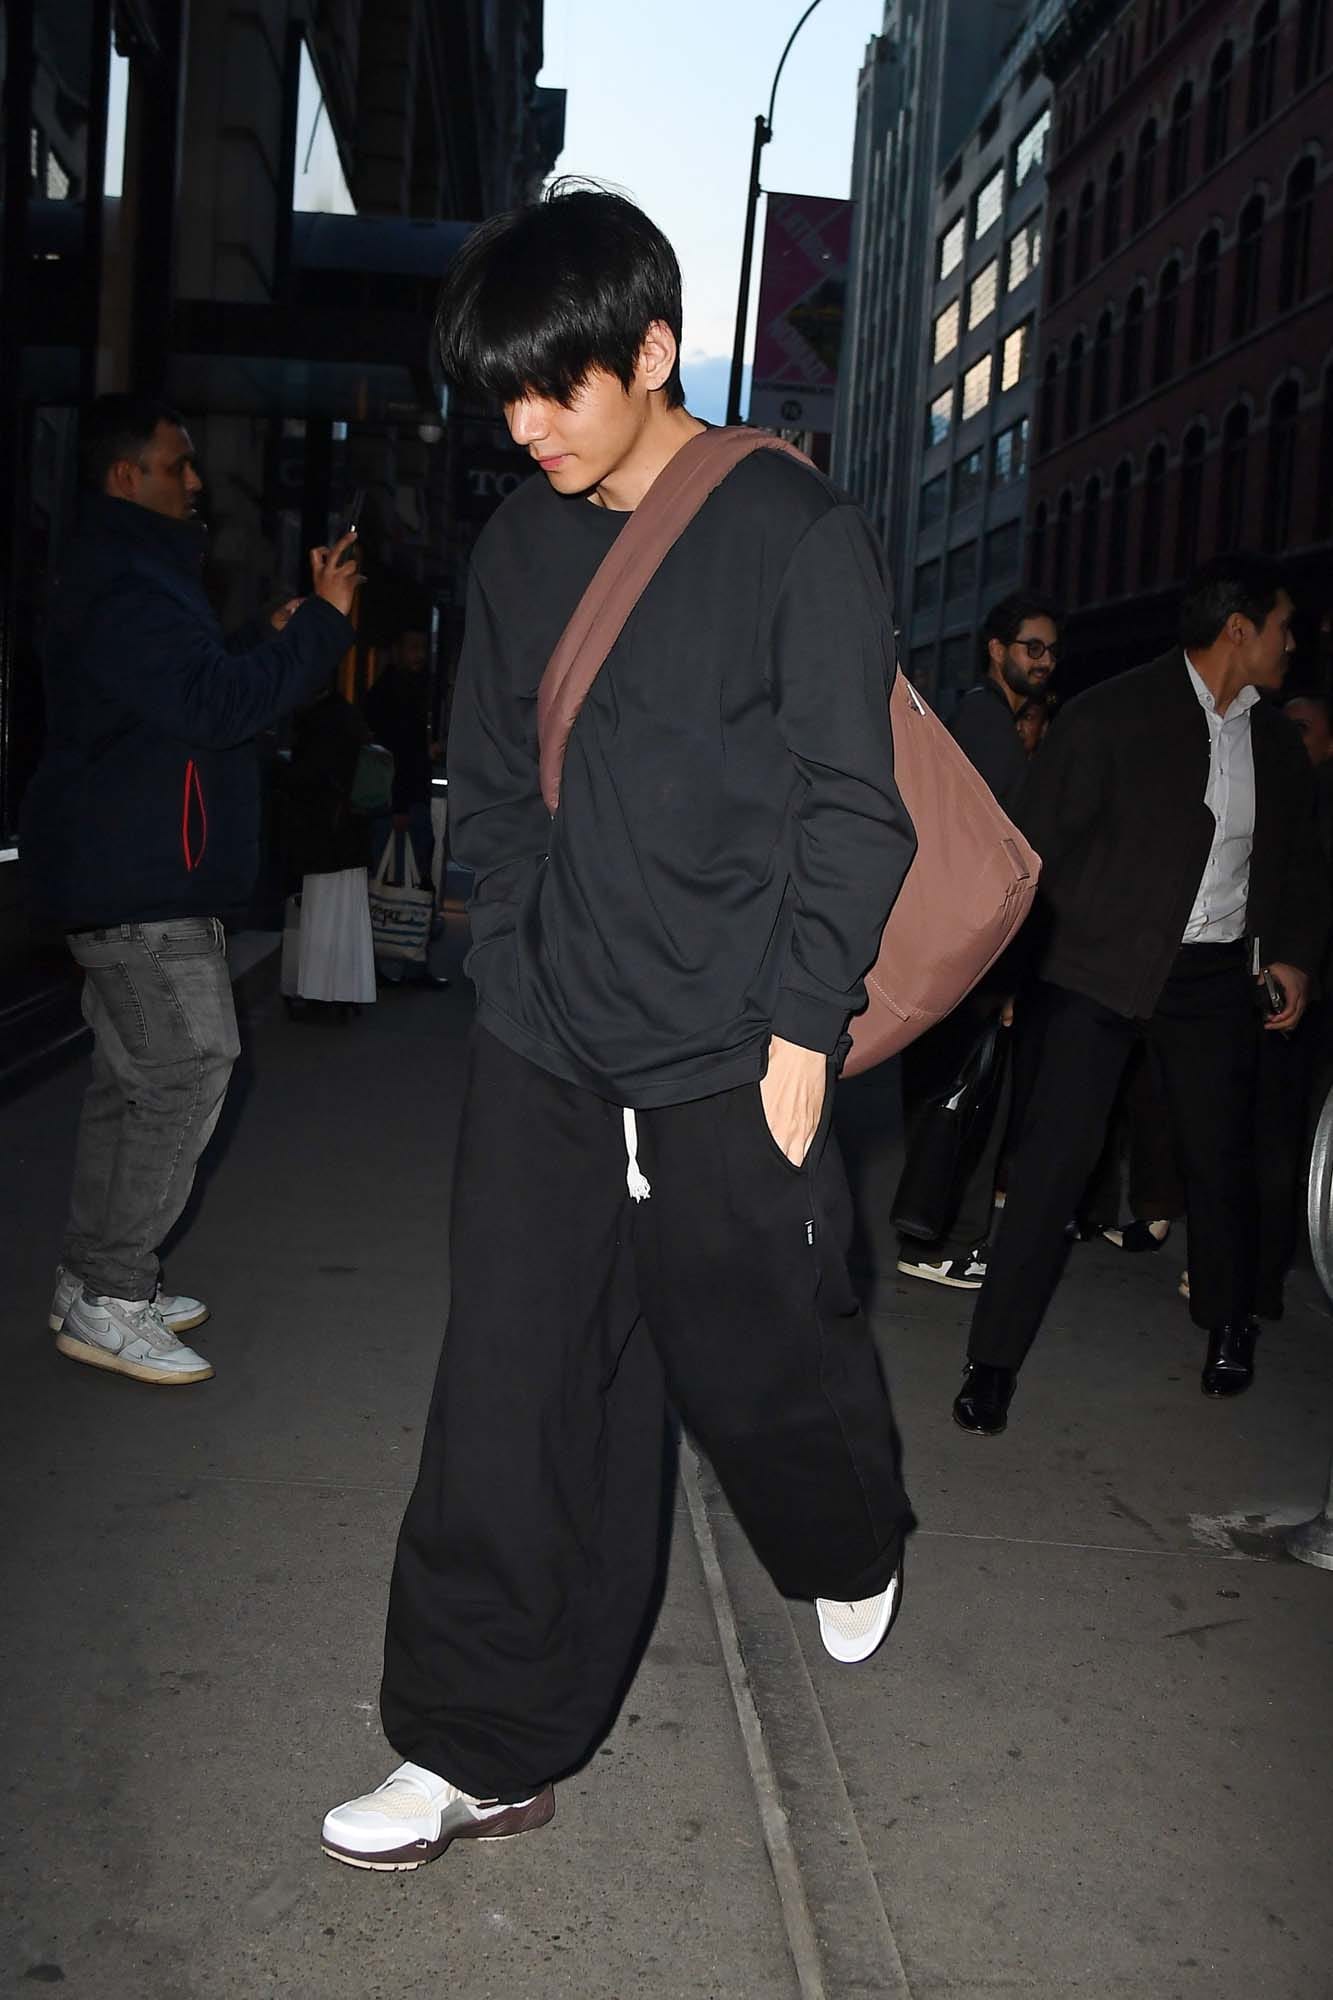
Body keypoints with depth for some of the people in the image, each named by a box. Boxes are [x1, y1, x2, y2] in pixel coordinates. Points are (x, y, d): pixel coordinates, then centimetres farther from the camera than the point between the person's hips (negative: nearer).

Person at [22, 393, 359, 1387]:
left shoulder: (132, 571, 19)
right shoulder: (122, 587, -17)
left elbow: (195, 691, 25)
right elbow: (209, 705, -28)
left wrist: (276, 642, 13)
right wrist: (322, 624, -23)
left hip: (131, 880, 11)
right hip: (141, 884, -11)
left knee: (134, 1081, 14)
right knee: (186, 1076, -9)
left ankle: (94, 1283, 23)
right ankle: (107, 1303, -2)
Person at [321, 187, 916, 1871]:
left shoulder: (798, 538, -7)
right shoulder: (518, 547, 8)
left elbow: (851, 815, -8)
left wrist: (801, 1035, -11)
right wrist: (517, 980, 7)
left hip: (730, 1065, -4)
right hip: (544, 1060, 4)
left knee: (767, 1364, 13)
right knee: (514, 1405, 4)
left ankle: (853, 1554, 45)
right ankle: (486, 1750, 17)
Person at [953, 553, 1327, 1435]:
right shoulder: (1113, 715, -7)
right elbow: (1044, 838, -5)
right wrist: (1094, 932, -8)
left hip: (1216, 977, 5)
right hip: (1105, 967, -5)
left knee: (1222, 1157, 11)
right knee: (1055, 1158, -8)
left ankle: (1230, 1326, 36)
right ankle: (995, 1358, 1)